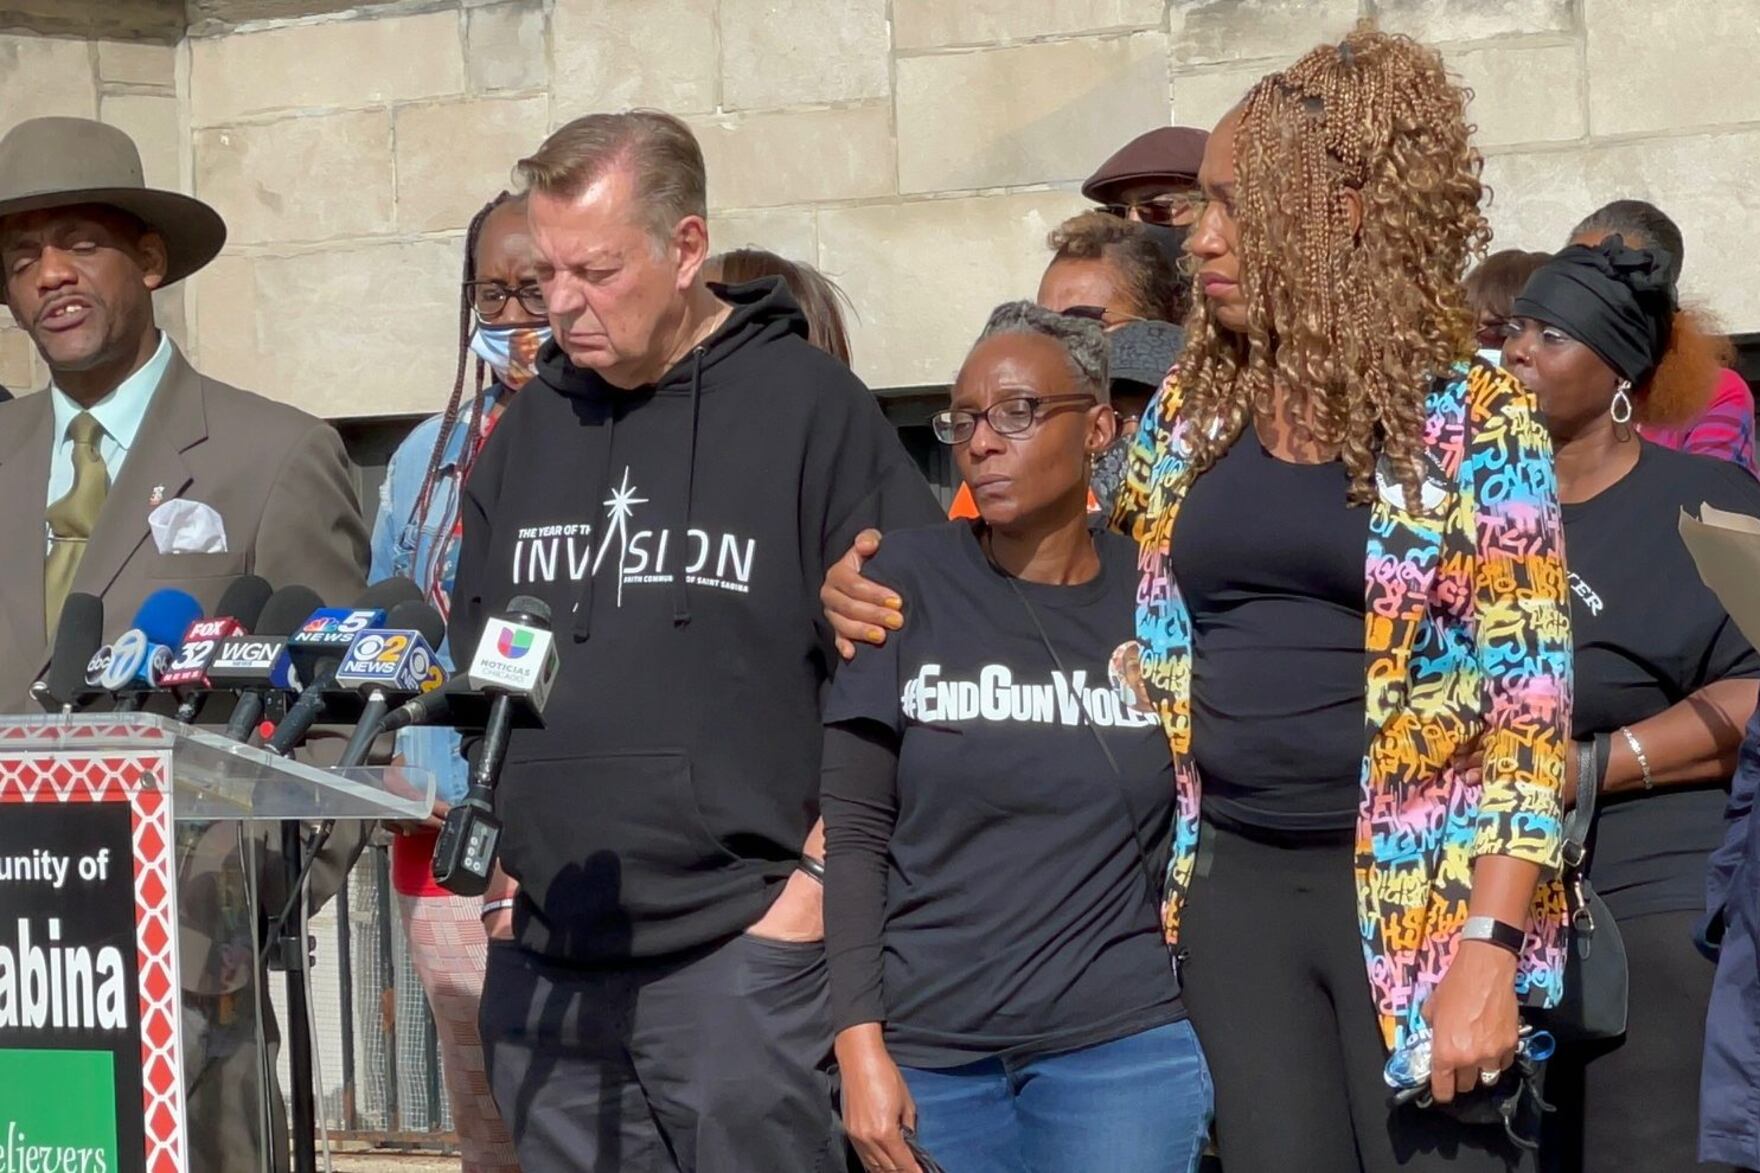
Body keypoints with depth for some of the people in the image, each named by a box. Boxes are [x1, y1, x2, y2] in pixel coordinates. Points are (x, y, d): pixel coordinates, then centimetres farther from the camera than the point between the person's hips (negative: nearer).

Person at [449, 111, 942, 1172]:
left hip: (742, 954, -5)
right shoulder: (531, 427, 14)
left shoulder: (810, 407, -3)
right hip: (543, 961, 6)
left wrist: (817, 878, -10)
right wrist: (493, 856, 11)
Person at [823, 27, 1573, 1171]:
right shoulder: (1195, 408, 10)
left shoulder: (1474, 416, -5)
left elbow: (1530, 697, -9)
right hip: (1237, 884, 5)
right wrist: (879, 587, 6)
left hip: (1417, 896, -5)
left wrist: (1490, 945, -16)